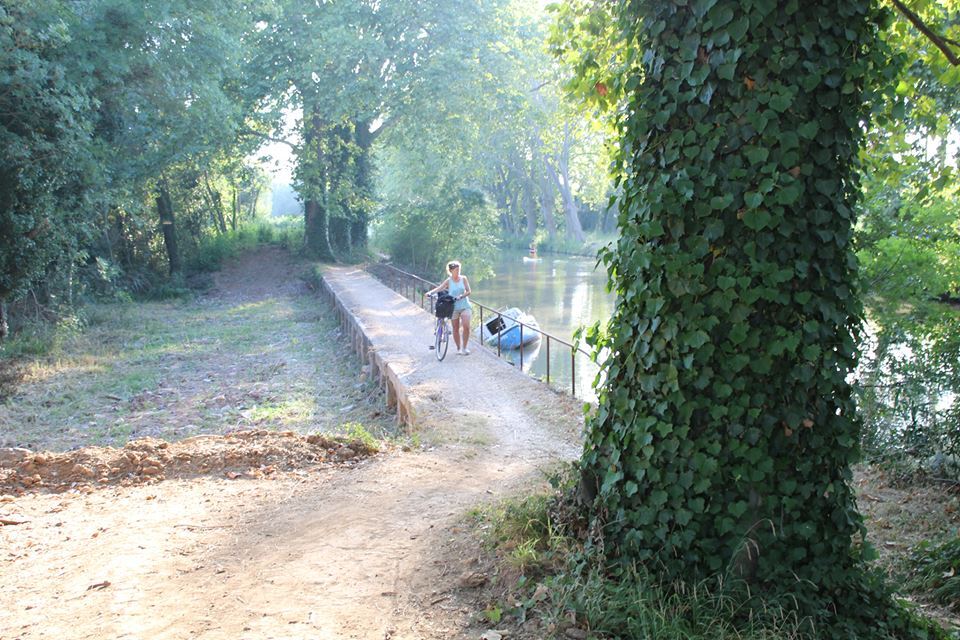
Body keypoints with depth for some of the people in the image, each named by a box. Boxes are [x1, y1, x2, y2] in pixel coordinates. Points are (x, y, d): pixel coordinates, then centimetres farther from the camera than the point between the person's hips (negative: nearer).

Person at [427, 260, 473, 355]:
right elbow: (439, 288, -17)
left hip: (464, 306, 0)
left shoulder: (463, 278, 0)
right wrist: (430, 292, -35)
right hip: (454, 307, 0)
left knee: (466, 326, -15)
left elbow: (468, 291, -2)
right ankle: (458, 348, 21)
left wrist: (461, 296, -21)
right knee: (456, 329, 6)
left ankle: (464, 347, -1)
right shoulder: (448, 281, -4)